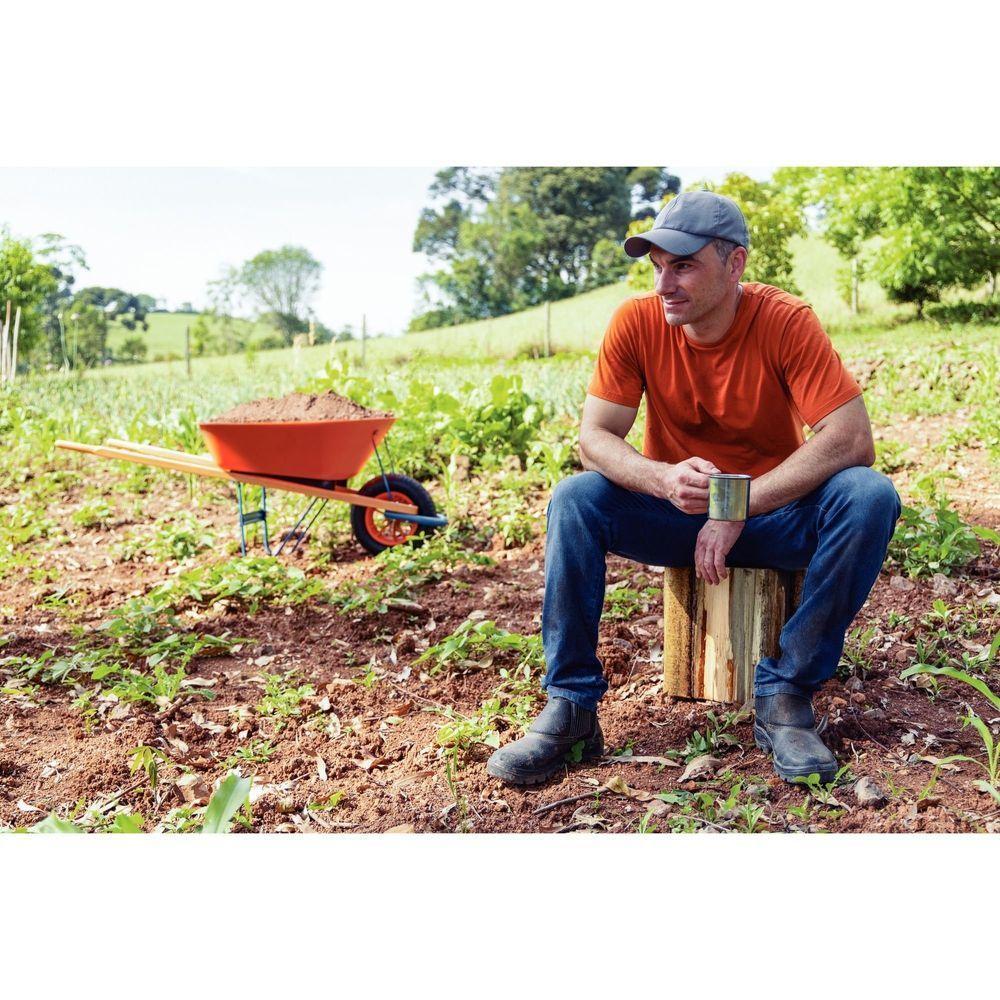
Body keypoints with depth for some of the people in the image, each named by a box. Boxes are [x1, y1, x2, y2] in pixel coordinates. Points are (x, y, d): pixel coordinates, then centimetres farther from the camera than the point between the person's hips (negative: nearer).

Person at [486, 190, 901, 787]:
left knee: (870, 497, -28)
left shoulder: (785, 321, -17)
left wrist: (740, 505, -28)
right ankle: (570, 709, -18)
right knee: (574, 500, -24)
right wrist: (664, 481, -34)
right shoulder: (637, 322, -11)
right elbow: (594, 437, -14)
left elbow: (853, 438, -24)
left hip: (774, 513, -1)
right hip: (675, 514, 1)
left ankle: (786, 694, -19)